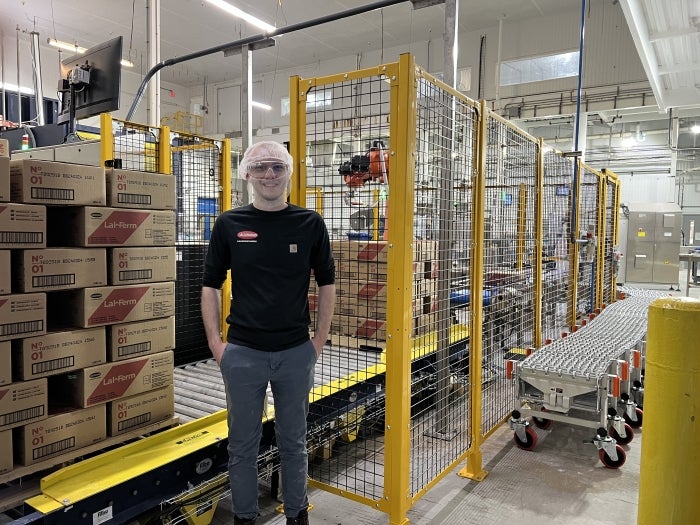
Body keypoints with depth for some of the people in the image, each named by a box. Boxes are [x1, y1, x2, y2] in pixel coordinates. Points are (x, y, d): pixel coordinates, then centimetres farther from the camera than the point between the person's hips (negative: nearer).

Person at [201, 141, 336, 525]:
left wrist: (320, 339, 2)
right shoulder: (229, 224, -1)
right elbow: (210, 285, 4)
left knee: (293, 442, 16)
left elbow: (326, 283, 5)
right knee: (242, 444, 13)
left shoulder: (310, 223, -1)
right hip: (242, 352, 0)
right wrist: (215, 341, -2)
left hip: (296, 352, 0)